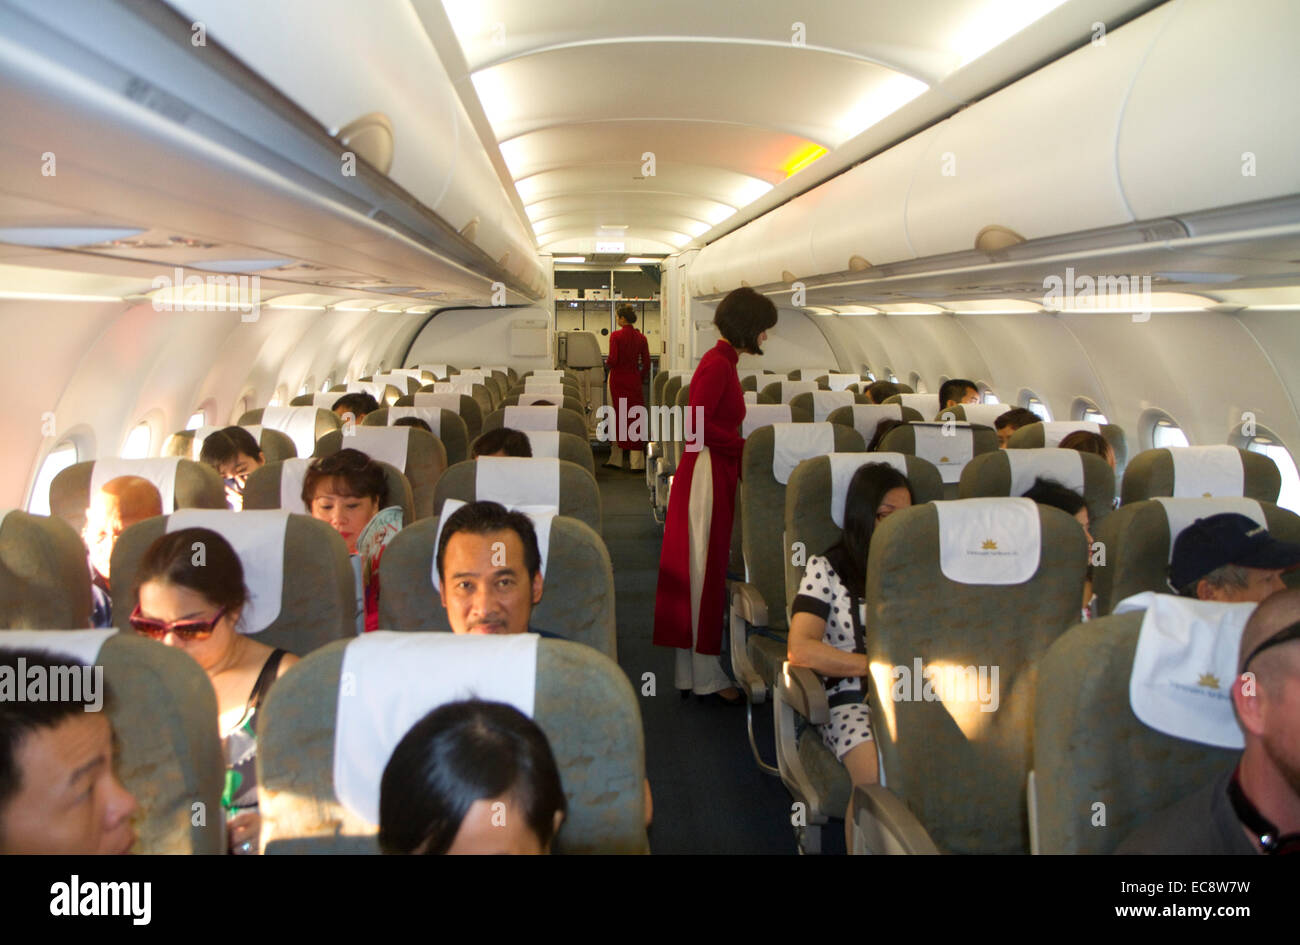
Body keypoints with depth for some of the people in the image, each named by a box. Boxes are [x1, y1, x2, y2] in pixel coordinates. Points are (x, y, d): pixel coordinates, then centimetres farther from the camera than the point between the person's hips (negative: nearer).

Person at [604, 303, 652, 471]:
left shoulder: (616, 336, -9)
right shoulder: (641, 337, 2)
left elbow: (613, 360, -16)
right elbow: (646, 362, 2)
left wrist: (609, 364, 6)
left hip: (618, 379, -3)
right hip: (634, 379, 3)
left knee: (618, 417, 6)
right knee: (635, 416, 4)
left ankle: (616, 459, 14)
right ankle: (636, 461, 0)